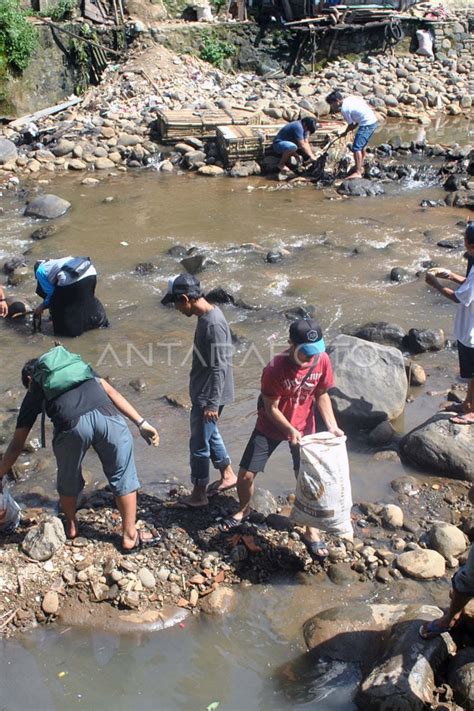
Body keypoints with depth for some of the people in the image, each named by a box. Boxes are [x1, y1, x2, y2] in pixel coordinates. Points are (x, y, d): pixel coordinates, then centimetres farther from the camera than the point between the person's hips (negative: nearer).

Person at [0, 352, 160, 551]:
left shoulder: (35, 391, 32)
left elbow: (17, 444, 31)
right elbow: (111, 392, 24)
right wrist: (141, 423, 20)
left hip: (71, 424, -1)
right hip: (107, 416, 1)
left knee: (68, 478, 27)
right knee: (122, 476, 20)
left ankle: (71, 526, 46)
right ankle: (130, 536, 28)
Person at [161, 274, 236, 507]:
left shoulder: (214, 324, -26)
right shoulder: (207, 315, 4)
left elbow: (219, 367, -25)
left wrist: (212, 403, -22)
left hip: (209, 396, -9)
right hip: (202, 392, 9)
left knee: (199, 444, 4)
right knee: (210, 435, 23)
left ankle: (199, 494, 19)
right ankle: (227, 475, 40)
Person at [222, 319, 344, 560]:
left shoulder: (322, 360, -16)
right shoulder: (275, 368, -27)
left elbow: (322, 395, -2)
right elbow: (271, 408, -18)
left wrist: (332, 425, -13)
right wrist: (291, 430, -31)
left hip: (304, 428, 2)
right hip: (271, 427, -2)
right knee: (245, 476, 0)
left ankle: (311, 532, 22)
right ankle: (244, 509, 33)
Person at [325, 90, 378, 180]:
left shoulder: (344, 108, -14)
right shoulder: (350, 98, 11)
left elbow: (352, 124, -7)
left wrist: (345, 133, 10)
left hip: (367, 124, -10)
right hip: (373, 120, 10)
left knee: (356, 147, -11)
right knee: (362, 146, 22)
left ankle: (357, 173, -14)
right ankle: (360, 168, 35)